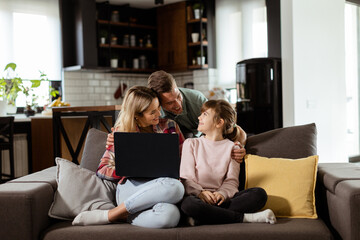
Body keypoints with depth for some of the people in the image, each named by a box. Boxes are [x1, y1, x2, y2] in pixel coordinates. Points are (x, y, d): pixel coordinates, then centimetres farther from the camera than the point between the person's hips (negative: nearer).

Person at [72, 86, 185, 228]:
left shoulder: (169, 126, 14)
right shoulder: (122, 132, 9)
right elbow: (102, 170, 8)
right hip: (132, 187, -2)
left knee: (171, 215, -40)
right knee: (174, 187, -38)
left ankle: (120, 217, -18)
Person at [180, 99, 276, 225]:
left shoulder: (231, 147, 14)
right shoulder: (191, 143, 13)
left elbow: (232, 181, 6)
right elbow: (186, 178, 2)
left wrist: (222, 193, -18)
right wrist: (200, 192, -20)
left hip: (219, 199, 2)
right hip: (198, 198, -2)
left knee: (259, 194, -23)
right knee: (188, 204, -38)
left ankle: (200, 220, -32)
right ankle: (245, 217, -26)